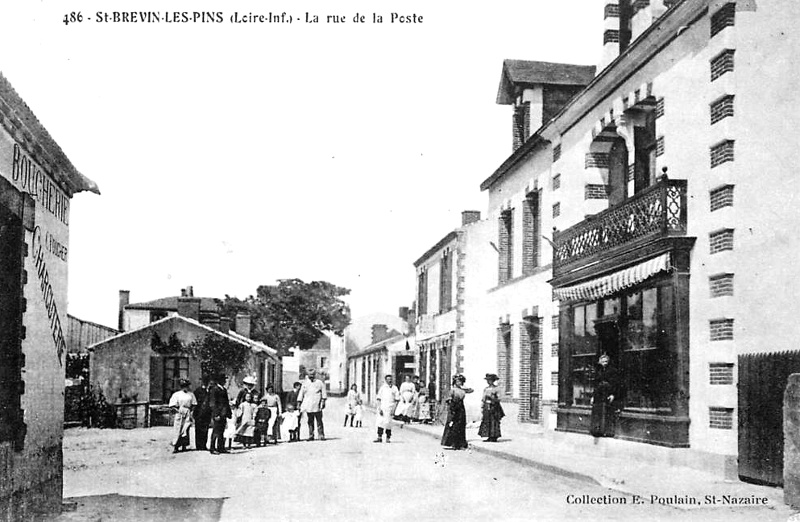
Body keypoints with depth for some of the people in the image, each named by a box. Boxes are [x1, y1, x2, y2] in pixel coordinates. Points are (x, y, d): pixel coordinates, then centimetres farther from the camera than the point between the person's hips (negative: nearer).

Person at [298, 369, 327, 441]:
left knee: (319, 421, -5)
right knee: (310, 421, 3)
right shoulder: (305, 384, 14)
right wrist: (299, 403, 10)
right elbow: (301, 394, 16)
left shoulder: (319, 383, 8)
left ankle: (321, 435, -3)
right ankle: (311, 436, 7)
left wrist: (323, 401, -4)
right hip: (308, 406, 3)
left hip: (317, 406, -2)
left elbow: (324, 392, 5)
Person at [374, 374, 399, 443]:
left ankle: (388, 438, 6)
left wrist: (394, 410, -3)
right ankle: (379, 437, -4)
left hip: (390, 408, -1)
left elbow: (397, 400, 6)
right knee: (380, 422, -6)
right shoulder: (382, 388, 9)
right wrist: (379, 408, -6)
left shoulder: (394, 388, 7)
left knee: (388, 423, -4)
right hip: (382, 407, 1)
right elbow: (378, 399, 6)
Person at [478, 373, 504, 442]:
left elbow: (498, 399, -8)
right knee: (486, 422, 1)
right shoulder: (486, 389, 13)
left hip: (494, 407, -5)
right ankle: (489, 437, 6)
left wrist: (491, 398, -22)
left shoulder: (497, 389, -4)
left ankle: (494, 438, 0)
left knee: (494, 423, -5)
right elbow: (483, 399, 14)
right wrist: (482, 408, 9)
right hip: (486, 407, 5)